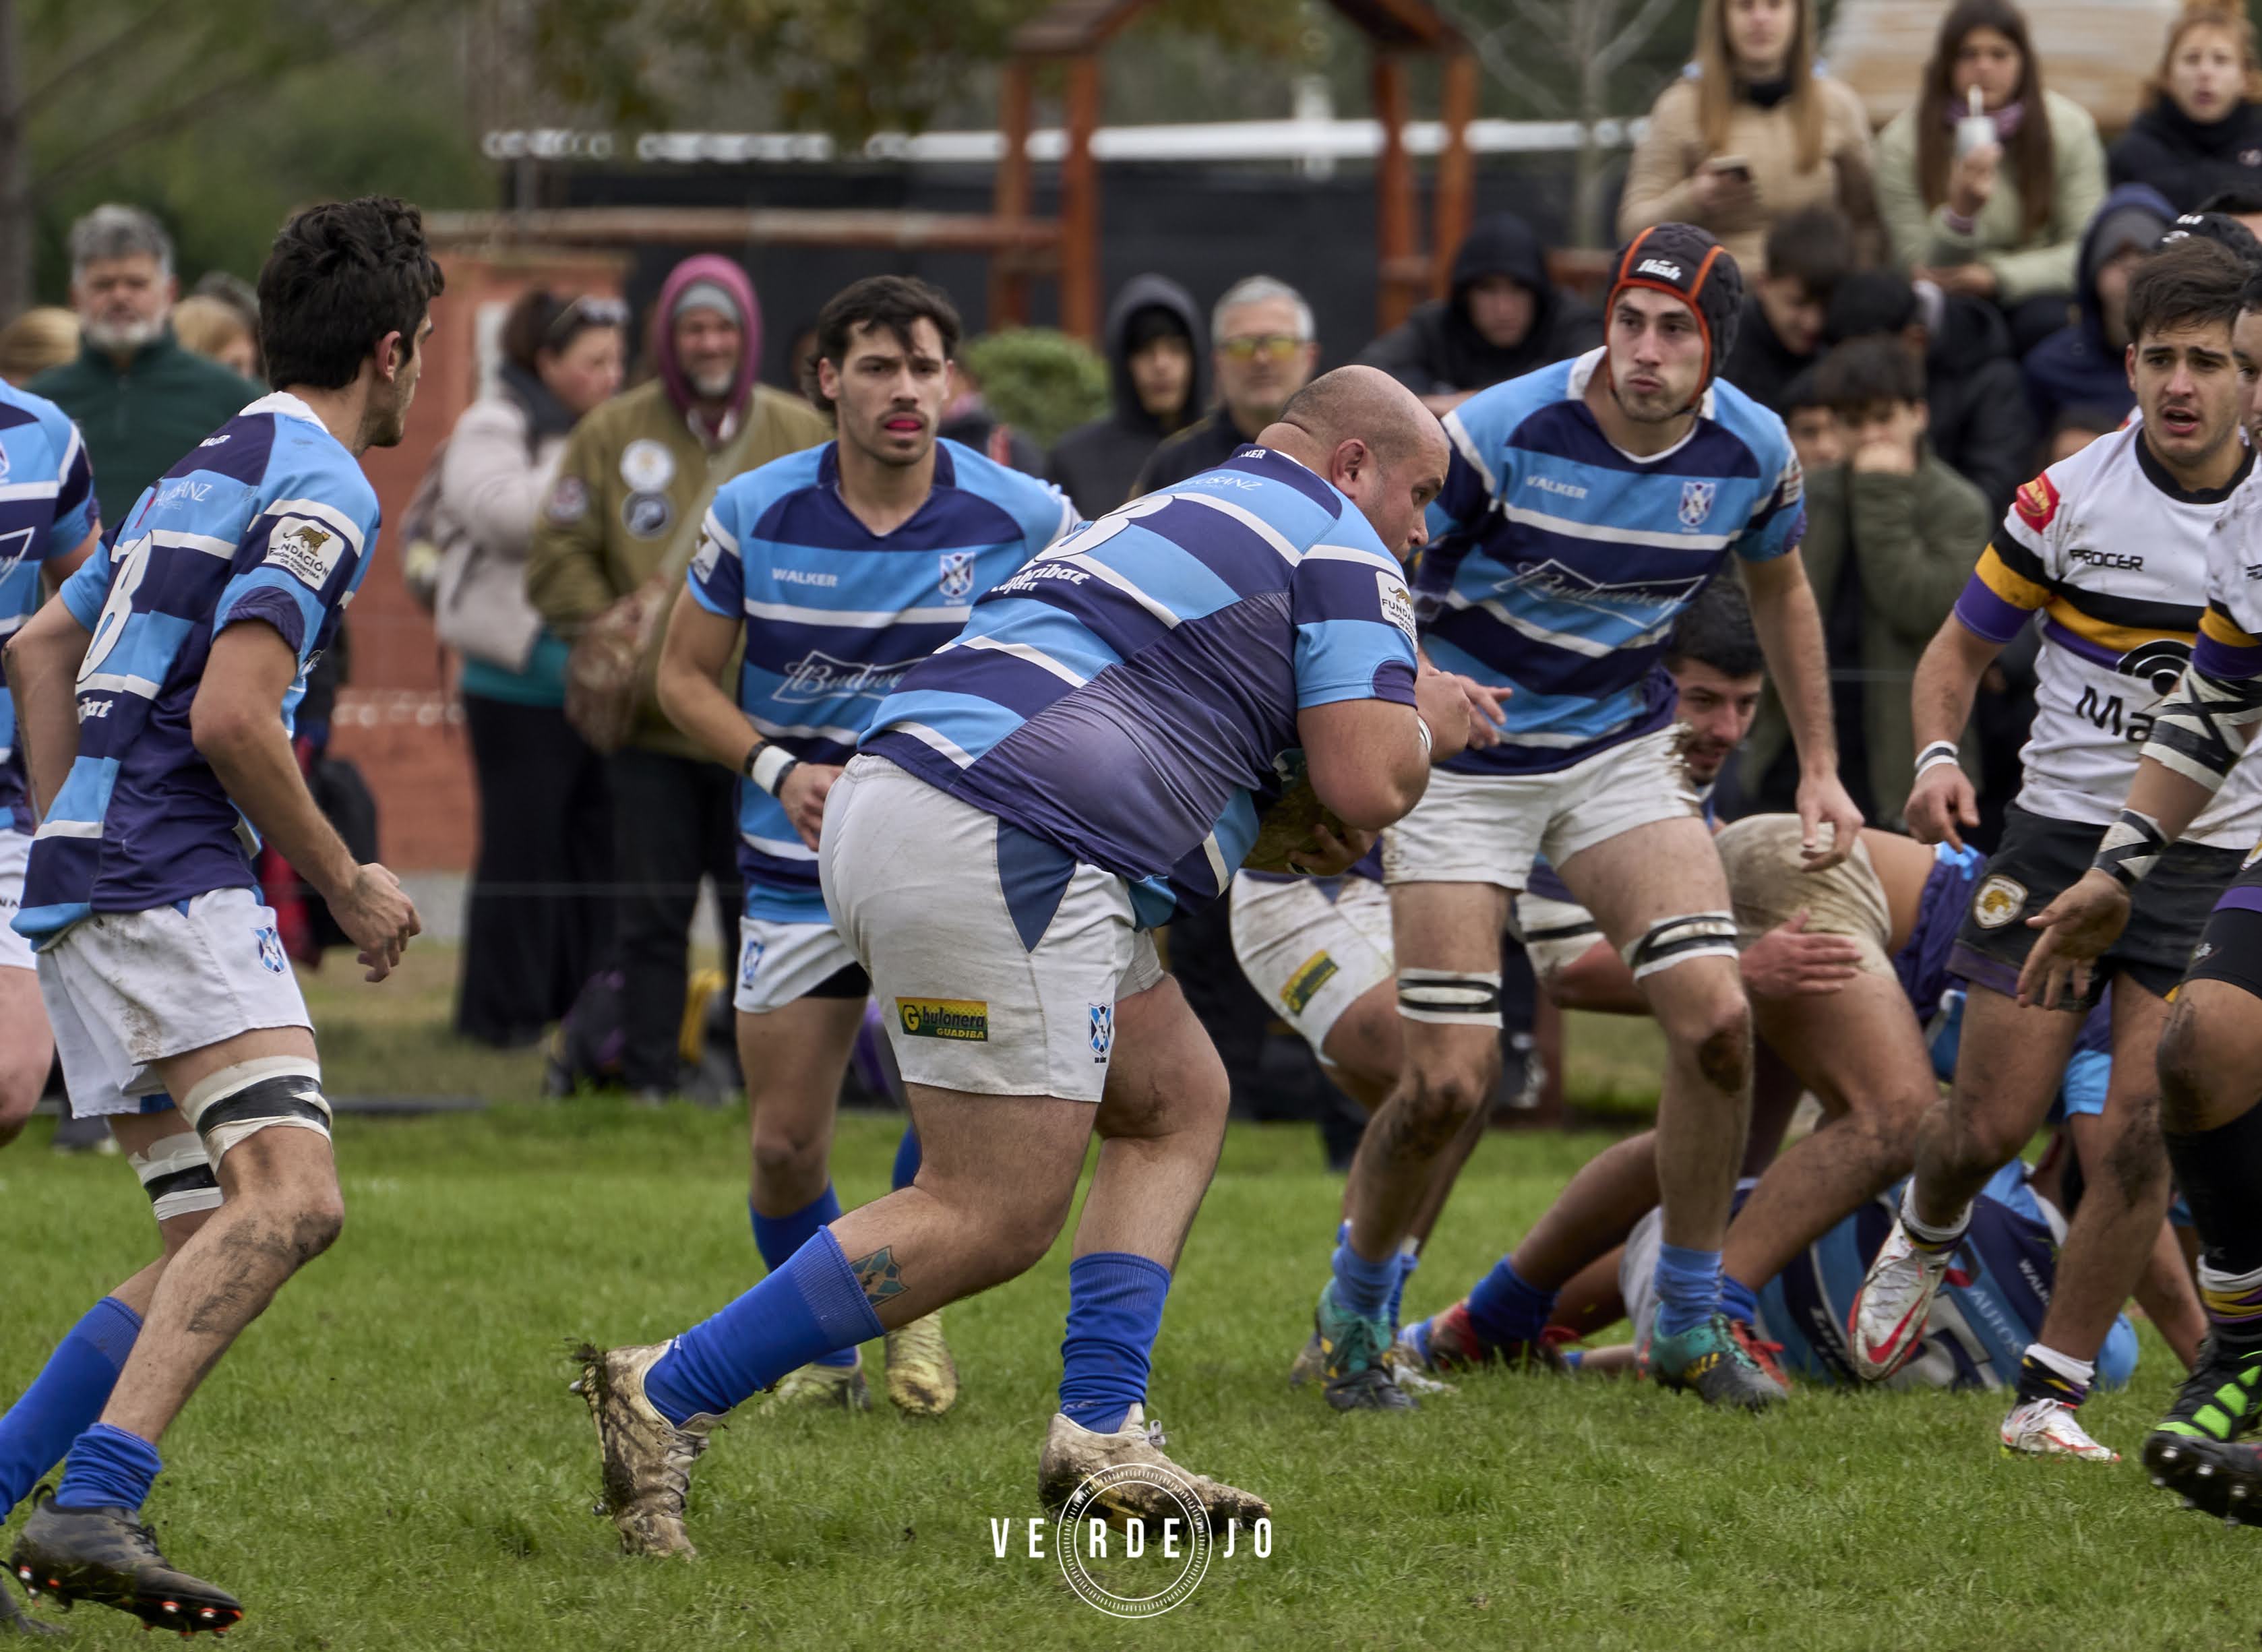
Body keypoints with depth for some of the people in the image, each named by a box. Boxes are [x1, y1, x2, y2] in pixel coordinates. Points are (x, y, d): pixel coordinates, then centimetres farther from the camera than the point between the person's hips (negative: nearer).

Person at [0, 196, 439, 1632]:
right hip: (171, 883, -10)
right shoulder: (320, 490, -9)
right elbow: (233, 716, -18)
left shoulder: (210, 472, 22)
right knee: (289, 1198, -22)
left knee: (227, 1229, 9)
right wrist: (350, 883, -7)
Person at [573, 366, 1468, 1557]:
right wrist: (1423, 722, 18)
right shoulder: (1337, 545, 5)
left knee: (1178, 1100, 19)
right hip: (992, 860, -10)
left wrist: (1291, 826, 17)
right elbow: (1368, 785, -4)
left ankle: (1100, 1426, 8)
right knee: (995, 1218, -9)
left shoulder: (1173, 518, 33)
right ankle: (665, 1399, -10)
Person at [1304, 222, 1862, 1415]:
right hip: (1463, 764, -4)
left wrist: (1819, 766, 14)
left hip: (1622, 751, 4)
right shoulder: (1501, 432, -23)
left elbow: (1778, 589, 13)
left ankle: (1689, 1325, 3)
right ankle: (1353, 1317, 17)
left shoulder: (1752, 452, -8)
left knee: (1714, 1016, -15)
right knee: (1449, 1083, -10)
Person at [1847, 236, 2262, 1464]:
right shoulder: (2069, 498, -6)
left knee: (2143, 1134, -13)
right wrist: (1939, 755, -13)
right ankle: (1924, 1238, 36)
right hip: (2060, 835, 0)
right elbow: (1960, 648, 6)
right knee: (1990, 1124, 0)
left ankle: (2051, 1393, -1)